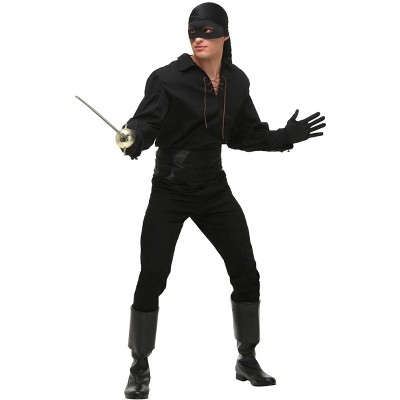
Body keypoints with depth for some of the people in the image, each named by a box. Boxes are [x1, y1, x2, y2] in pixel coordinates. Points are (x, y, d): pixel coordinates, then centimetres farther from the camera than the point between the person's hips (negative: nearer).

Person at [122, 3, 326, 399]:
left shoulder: (237, 82, 3)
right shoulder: (168, 78, -13)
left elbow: (245, 135, 13)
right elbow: (146, 122, -22)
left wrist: (286, 136, 4)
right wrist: (133, 139, -43)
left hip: (214, 191, 5)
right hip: (170, 192, -5)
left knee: (246, 274, 8)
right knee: (151, 280, -5)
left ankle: (247, 361, 26)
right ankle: (140, 368, 13)